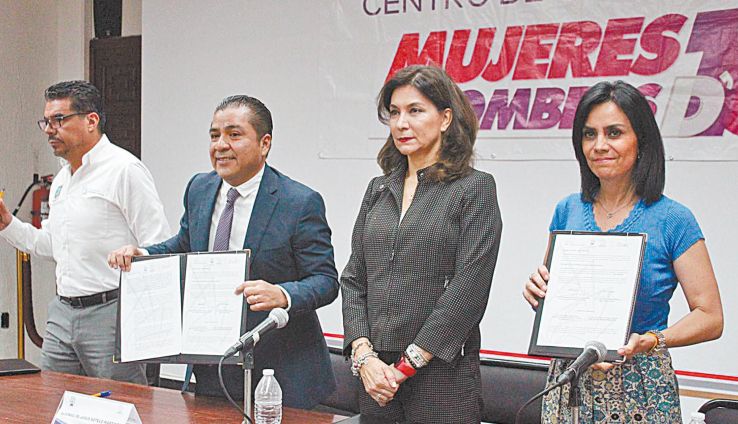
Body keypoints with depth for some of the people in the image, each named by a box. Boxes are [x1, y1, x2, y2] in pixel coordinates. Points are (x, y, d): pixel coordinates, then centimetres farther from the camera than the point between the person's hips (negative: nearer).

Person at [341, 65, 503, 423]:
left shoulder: (474, 188, -4)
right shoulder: (379, 189, 13)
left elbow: (468, 290, -11)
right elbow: (353, 279, 10)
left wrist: (408, 365, -12)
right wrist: (363, 355, -5)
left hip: (442, 377, -5)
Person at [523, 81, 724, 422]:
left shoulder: (673, 220, -7)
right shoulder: (568, 211, 6)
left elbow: (710, 318, -7)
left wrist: (653, 340, -22)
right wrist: (537, 294, -5)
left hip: (639, 391, -4)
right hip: (569, 382, 4)